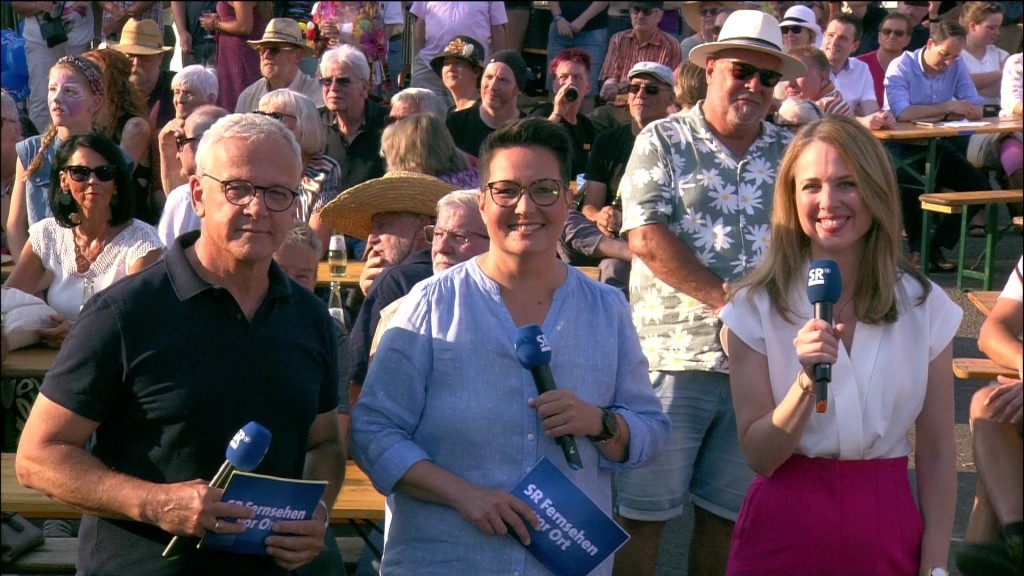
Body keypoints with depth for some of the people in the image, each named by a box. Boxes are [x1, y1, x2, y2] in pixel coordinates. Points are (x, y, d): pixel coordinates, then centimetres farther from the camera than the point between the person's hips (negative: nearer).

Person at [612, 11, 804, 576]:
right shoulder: (663, 142, 1)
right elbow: (646, 238, -10)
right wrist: (729, 301, -13)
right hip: (673, 357, -3)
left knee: (727, 512, 12)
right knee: (642, 510, 0)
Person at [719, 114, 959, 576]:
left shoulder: (924, 306, -3)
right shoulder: (756, 307, -7)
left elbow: (937, 452, 2)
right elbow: (758, 455, -8)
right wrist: (808, 380, -23)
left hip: (887, 530, 2)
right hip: (784, 530, -1)